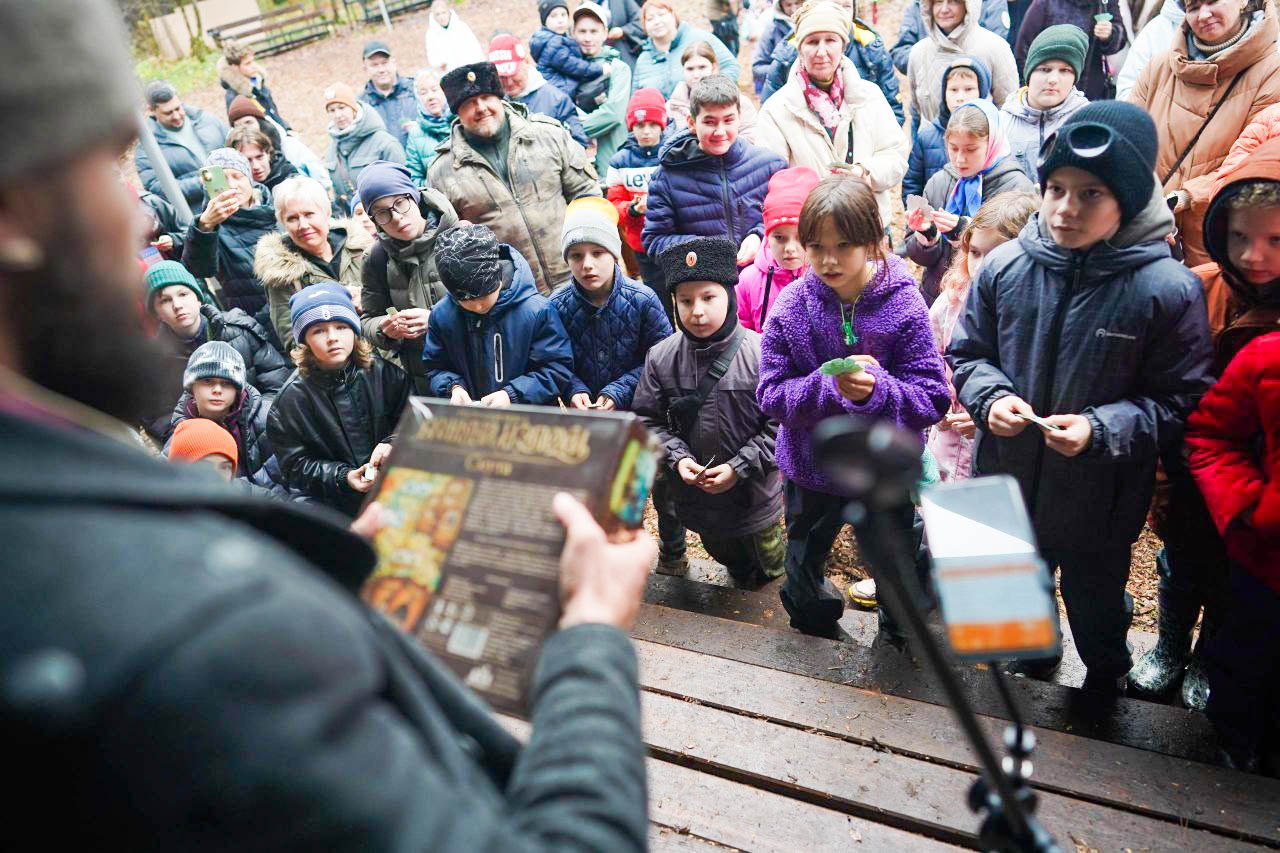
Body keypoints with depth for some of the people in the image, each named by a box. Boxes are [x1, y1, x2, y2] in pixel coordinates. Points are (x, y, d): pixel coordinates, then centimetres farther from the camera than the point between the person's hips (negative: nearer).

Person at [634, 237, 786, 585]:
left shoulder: (760, 354, -21)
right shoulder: (661, 357, -11)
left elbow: (781, 423, -16)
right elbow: (649, 419, -3)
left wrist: (738, 467, -21)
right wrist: (678, 458, -19)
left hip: (755, 491, -2)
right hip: (696, 492, 2)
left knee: (768, 568, 22)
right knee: (734, 565, 24)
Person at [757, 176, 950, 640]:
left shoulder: (903, 305, -17)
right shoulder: (791, 305, -14)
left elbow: (932, 398, -18)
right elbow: (772, 394, -15)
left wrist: (877, 390, -37)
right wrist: (829, 387, -33)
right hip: (810, 464, 1)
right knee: (804, 567, 25)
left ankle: (901, 636, 53)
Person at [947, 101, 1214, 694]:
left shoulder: (1167, 289, -19)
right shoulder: (1004, 267, -11)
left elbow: (1181, 402, -12)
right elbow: (966, 353, 2)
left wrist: (1101, 428, -26)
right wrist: (990, 398, -18)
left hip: (1099, 501, -2)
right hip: (1007, 484, 3)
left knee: (1096, 598, 24)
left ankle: (1105, 672, 56)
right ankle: (1032, 648, 60)